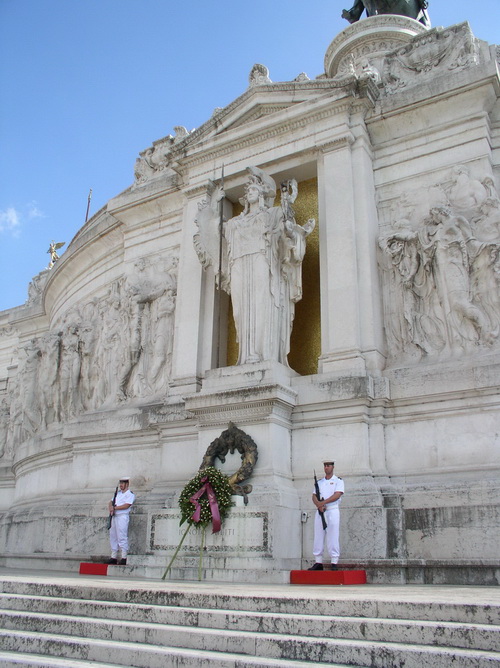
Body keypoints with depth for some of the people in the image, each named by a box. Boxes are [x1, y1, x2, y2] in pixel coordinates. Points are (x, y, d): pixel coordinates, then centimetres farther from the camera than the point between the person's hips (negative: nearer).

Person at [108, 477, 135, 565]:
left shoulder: (130, 494, -4)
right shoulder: (118, 493, 21)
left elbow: (126, 505, -16)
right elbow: (110, 502, 18)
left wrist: (114, 508, -12)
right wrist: (111, 508, -5)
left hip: (123, 516, -8)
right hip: (114, 517, 8)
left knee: (122, 537, -11)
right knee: (113, 537, 9)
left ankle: (124, 558, -9)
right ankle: (113, 557, 15)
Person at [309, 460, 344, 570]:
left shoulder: (338, 481, 4)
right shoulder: (319, 482, 18)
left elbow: (337, 495, -10)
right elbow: (314, 496, 9)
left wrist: (323, 502, -18)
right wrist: (319, 505, -11)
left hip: (332, 511, -5)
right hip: (319, 512, 5)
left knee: (333, 538, -7)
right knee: (318, 538, 4)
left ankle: (334, 563, -4)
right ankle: (318, 562, 9)